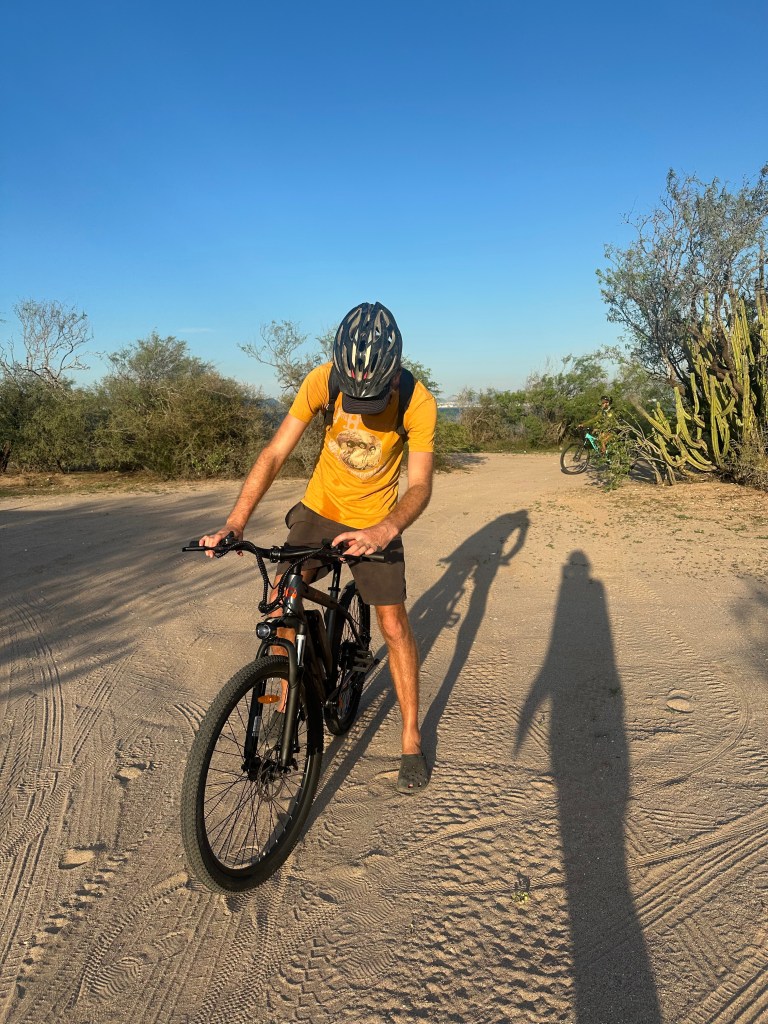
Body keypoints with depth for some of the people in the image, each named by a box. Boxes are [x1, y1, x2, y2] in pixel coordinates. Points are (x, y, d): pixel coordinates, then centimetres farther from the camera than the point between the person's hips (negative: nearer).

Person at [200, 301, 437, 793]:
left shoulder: (418, 403, -24)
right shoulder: (322, 381, -20)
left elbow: (420, 485, -25)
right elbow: (275, 453, -20)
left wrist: (382, 532, -45)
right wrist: (235, 522, -30)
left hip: (374, 524, -2)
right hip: (317, 509, 2)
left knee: (394, 624, -3)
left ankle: (412, 741, 16)